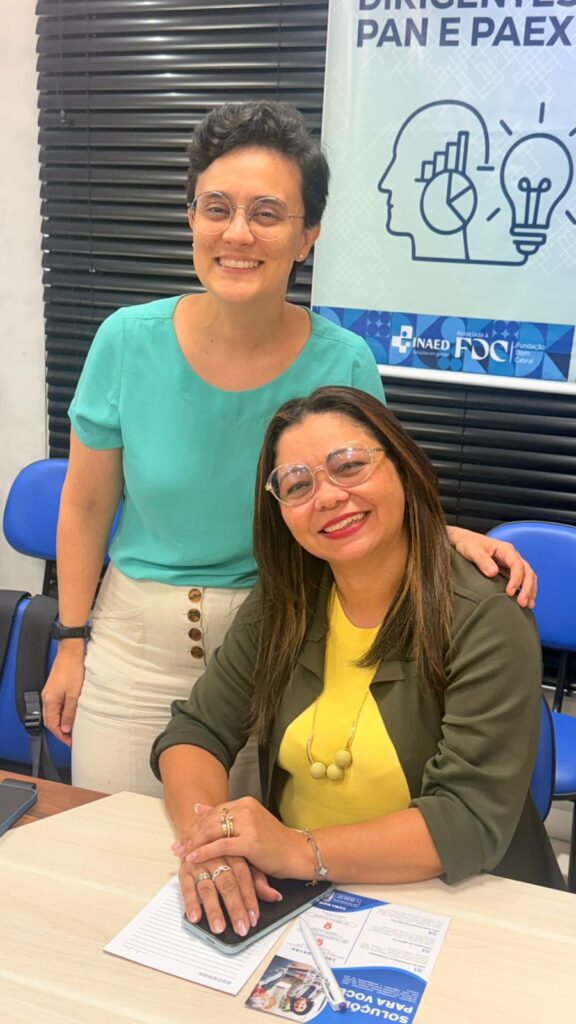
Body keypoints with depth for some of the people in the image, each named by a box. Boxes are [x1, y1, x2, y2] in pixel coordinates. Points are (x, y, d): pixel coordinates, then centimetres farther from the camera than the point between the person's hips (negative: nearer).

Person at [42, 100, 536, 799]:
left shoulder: (343, 364, -13)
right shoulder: (129, 341, -12)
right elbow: (86, 506, 0)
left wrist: (454, 538, -19)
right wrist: (71, 642, 3)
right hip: (137, 640, 1)